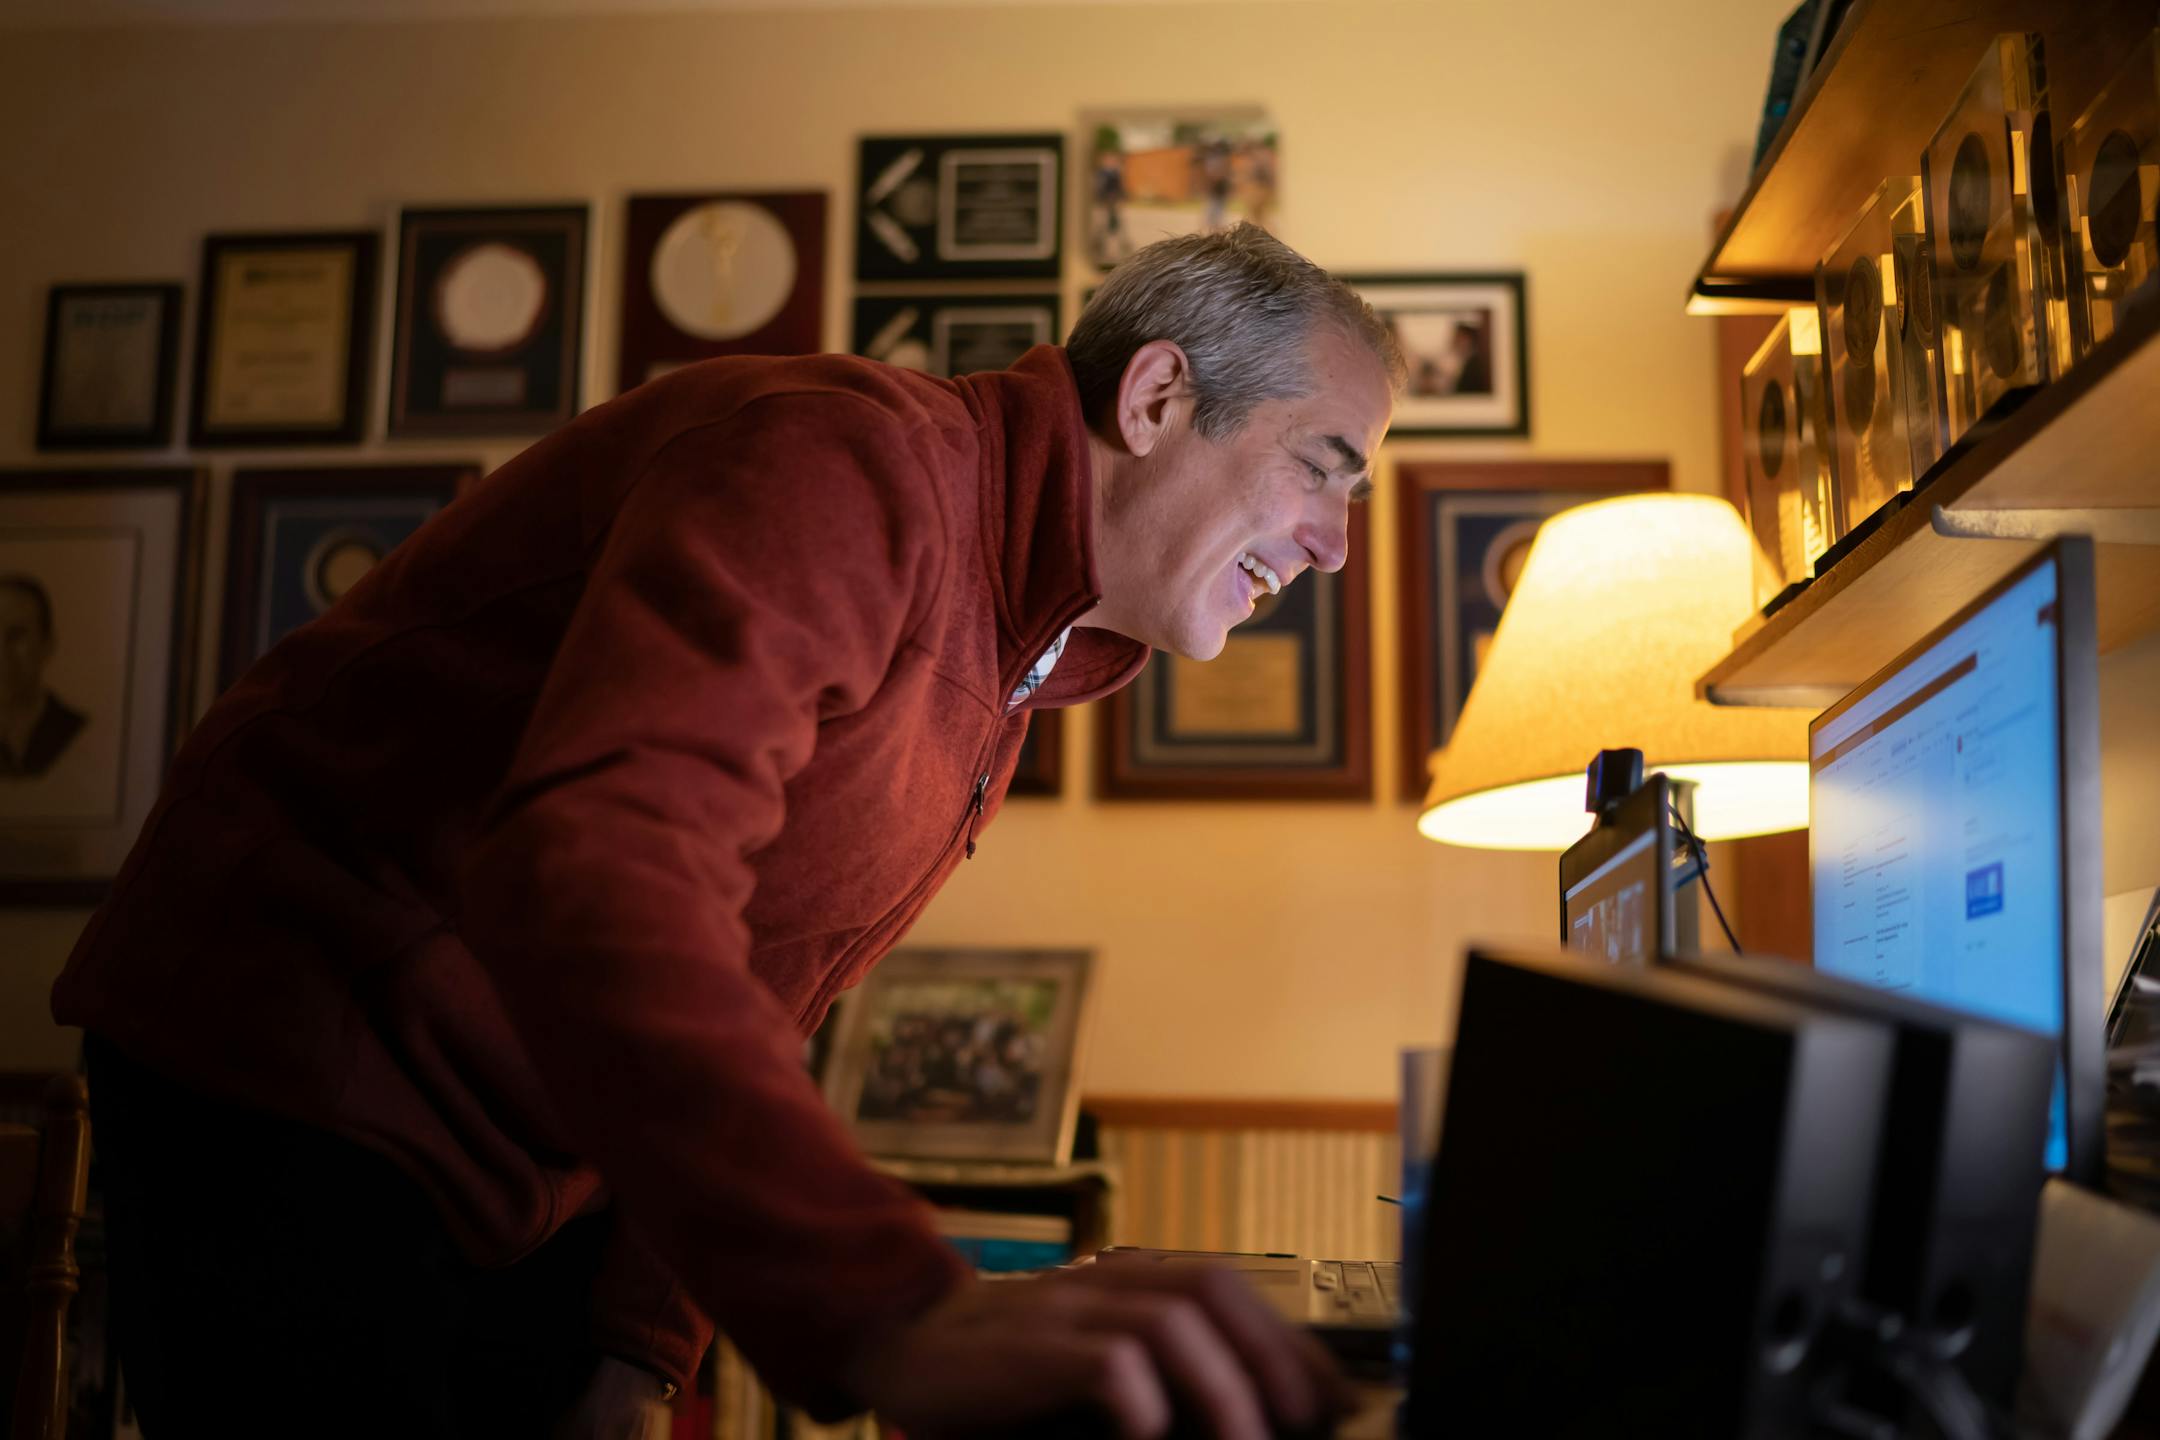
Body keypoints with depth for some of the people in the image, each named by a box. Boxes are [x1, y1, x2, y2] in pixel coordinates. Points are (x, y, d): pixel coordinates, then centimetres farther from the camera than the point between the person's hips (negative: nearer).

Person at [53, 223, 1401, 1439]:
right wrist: (887, 1311, -52)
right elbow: (596, 867, -40)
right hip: (299, 1047, -9)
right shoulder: (849, 467, -24)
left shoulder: (1013, 667, 9)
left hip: (547, 1163, 9)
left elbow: (751, 1002, 12)